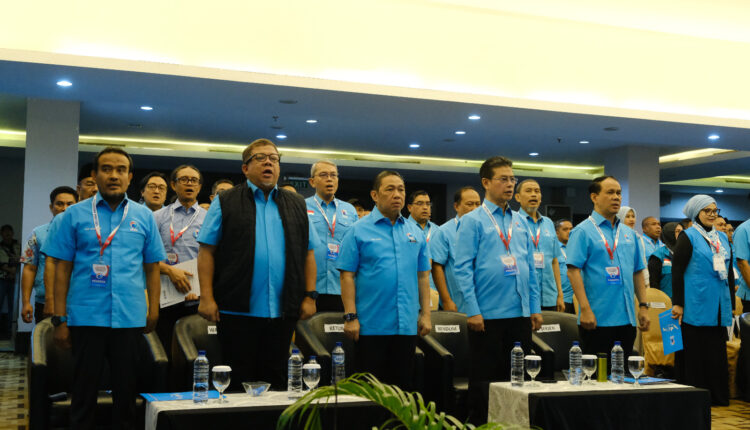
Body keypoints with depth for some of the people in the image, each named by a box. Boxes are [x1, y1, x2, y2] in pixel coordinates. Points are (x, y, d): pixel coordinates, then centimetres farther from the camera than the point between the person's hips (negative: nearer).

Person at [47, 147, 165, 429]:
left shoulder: (144, 216, 6)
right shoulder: (75, 214, 3)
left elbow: (152, 267, 8)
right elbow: (63, 268, 2)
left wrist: (153, 311, 0)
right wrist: (59, 318, -2)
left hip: (130, 318, 1)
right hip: (86, 317, -1)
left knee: (126, 389, 11)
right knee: (84, 390, 8)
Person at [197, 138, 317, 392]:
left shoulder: (296, 205, 14)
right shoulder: (225, 202, 4)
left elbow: (308, 253, 13)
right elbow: (207, 251, -1)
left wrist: (309, 296, 5)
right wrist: (206, 297, -9)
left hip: (282, 312, 3)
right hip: (237, 311, -3)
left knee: (276, 381, 10)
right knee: (239, 382, 3)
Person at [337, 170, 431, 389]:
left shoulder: (416, 232, 12)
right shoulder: (359, 231, -2)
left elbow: (422, 276, 13)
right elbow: (347, 275, -6)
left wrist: (426, 314, 7)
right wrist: (350, 317, -12)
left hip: (407, 326, 4)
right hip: (371, 325, -4)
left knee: (402, 386, 12)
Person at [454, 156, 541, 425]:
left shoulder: (520, 222, 13)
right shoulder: (472, 221, -4)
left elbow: (530, 267, 15)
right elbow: (463, 268, -9)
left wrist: (536, 308, 9)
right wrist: (473, 311, -15)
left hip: (521, 313, 6)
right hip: (488, 314, -5)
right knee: (484, 380, 3)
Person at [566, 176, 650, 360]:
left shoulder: (629, 233, 15)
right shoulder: (583, 231, -5)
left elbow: (637, 272, 19)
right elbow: (573, 271, -13)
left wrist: (643, 306, 11)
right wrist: (585, 309, -19)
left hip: (627, 318, 6)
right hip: (597, 319, -6)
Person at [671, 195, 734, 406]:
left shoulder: (722, 238, 15)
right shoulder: (688, 237, -4)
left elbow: (729, 271, 19)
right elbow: (676, 271, -8)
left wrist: (732, 303, 15)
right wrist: (677, 304, -13)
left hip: (719, 307, 6)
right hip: (695, 307, -6)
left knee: (717, 354, 8)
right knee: (694, 354, -2)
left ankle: (717, 395, 16)